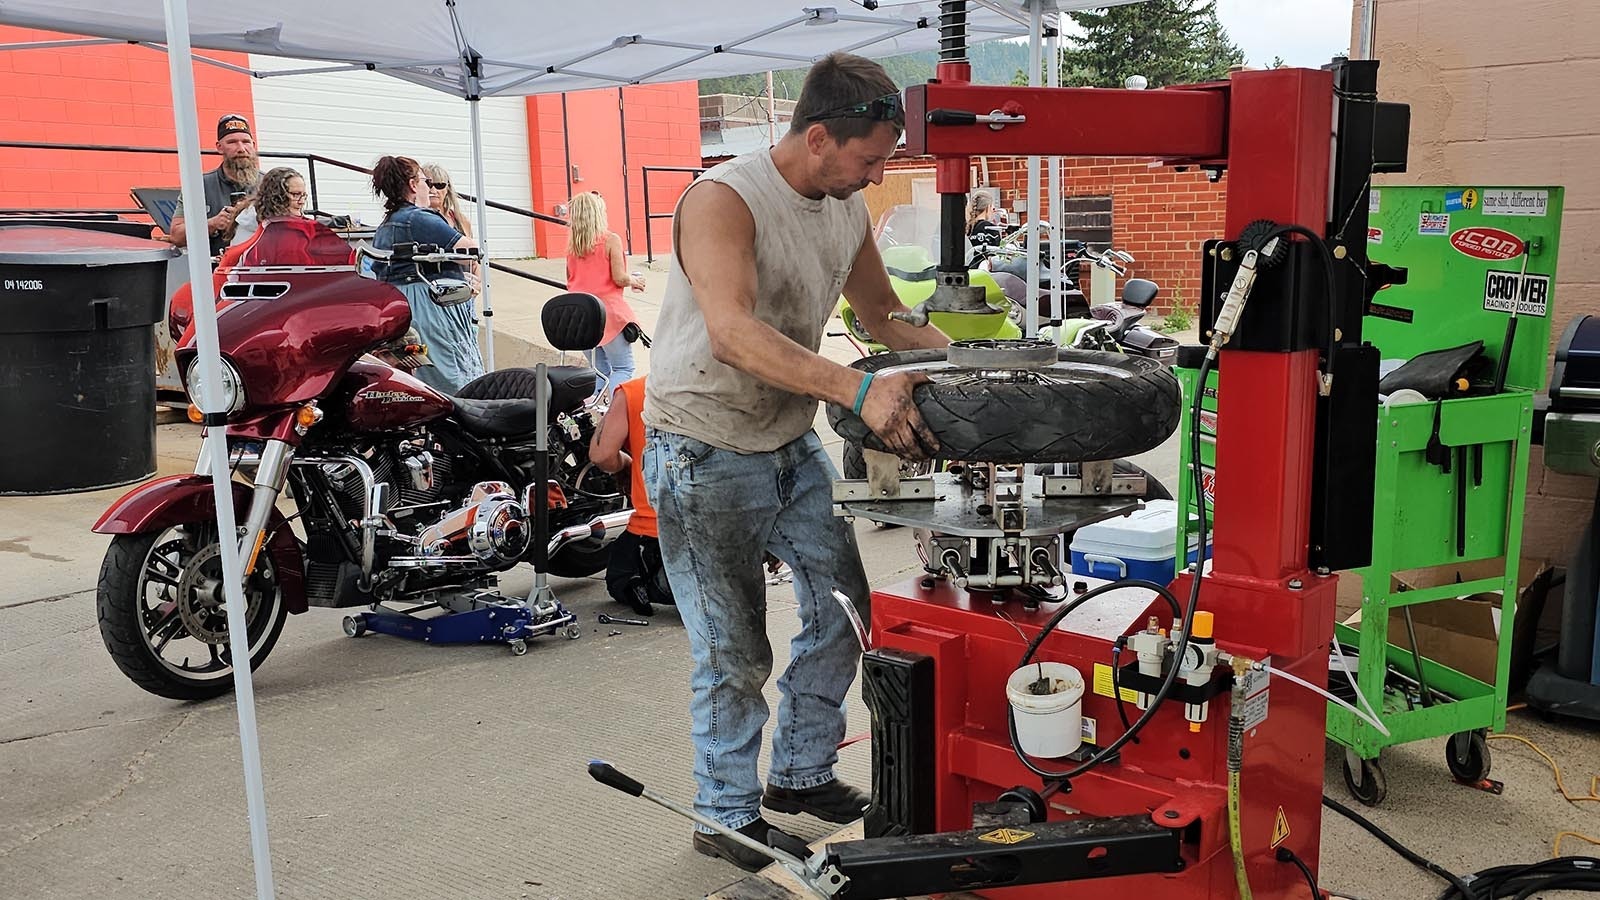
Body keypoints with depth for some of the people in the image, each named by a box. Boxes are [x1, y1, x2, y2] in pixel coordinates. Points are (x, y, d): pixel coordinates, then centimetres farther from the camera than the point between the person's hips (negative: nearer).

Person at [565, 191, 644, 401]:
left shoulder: (572, 244, 7)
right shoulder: (611, 240, -9)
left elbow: (570, 281, 15)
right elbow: (619, 278, -13)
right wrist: (635, 281, 9)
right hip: (608, 312, -5)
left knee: (600, 369, 17)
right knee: (623, 368, 1)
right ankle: (609, 399, -24)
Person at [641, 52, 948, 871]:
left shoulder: (847, 208, 3)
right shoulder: (723, 199, -22)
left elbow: (883, 314, 15)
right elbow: (735, 334, -37)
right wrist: (859, 390, -48)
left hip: (791, 445, 8)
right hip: (705, 456, -7)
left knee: (843, 610, 11)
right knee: (734, 653, 1)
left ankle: (800, 773, 32)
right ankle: (728, 818, 22)